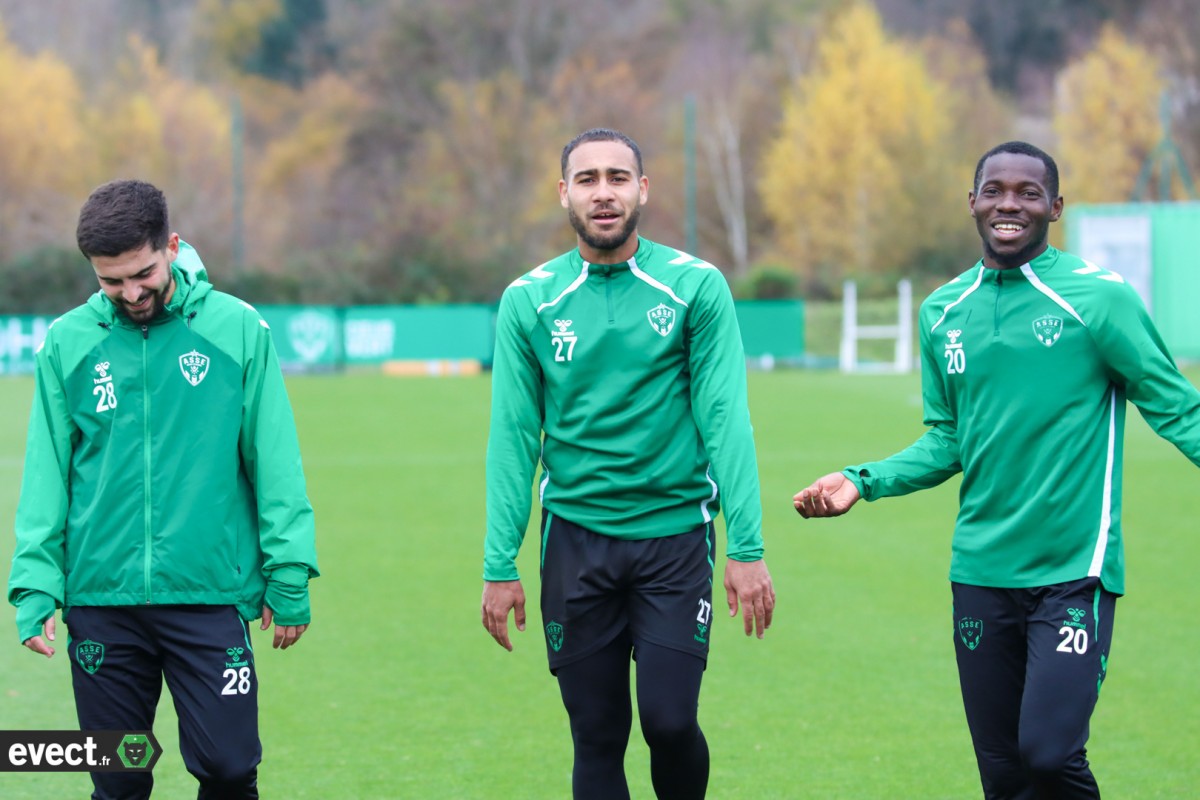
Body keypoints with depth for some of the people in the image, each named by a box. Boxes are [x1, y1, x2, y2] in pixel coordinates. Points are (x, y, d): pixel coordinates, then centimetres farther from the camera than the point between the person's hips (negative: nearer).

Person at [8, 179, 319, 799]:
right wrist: (35, 586, -2)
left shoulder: (237, 329, 1)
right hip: (100, 602, 1)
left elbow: (274, 461, 3)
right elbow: (46, 472, 7)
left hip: (210, 596, -1)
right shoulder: (67, 342, 4)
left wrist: (289, 575, -1)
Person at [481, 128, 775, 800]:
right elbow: (514, 437, 3)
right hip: (576, 539, 2)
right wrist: (500, 566, -1)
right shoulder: (529, 301, 2)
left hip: (675, 536, -2)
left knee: (670, 719, -9)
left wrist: (747, 548, -11)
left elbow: (725, 420, -5)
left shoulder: (696, 288, -2)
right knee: (597, 737, 4)